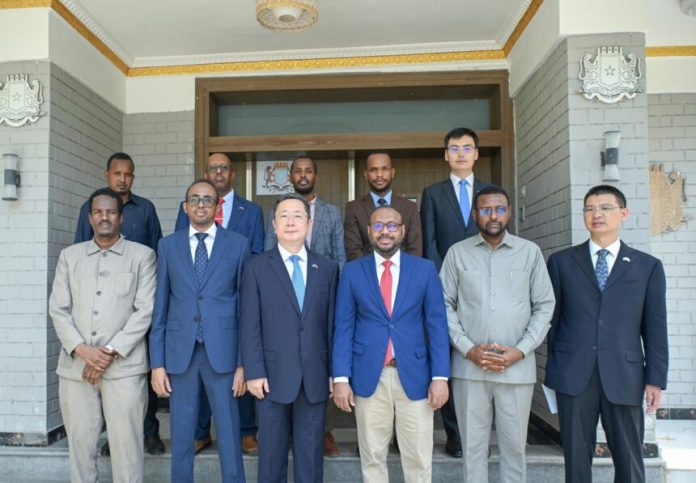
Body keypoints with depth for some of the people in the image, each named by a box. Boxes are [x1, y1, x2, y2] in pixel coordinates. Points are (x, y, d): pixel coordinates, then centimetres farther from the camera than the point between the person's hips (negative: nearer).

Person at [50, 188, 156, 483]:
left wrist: (111, 352, -10)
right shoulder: (69, 256, 13)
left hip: (124, 366, -3)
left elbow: (145, 310, -3)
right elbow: (58, 308, 7)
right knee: (80, 443, 9)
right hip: (76, 366, 3)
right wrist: (82, 349, -8)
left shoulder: (142, 255, 4)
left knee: (126, 445, -1)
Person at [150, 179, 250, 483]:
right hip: (179, 352, 2)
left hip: (222, 352, -2)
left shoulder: (238, 244, 2)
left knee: (229, 437, 6)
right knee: (181, 437, 12)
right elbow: (160, 306, 6)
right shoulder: (168, 245, 8)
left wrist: (244, 362, -3)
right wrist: (157, 362, 1)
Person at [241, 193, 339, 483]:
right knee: (271, 452, 11)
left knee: (311, 453, 12)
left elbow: (332, 323, 5)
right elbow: (250, 325, -3)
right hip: (273, 375, -1)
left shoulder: (327, 268, 6)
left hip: (315, 377, 2)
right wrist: (254, 372, -9)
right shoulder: (257, 267, 1)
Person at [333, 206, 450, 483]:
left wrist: (440, 377, -5)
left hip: (414, 375, 0)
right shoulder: (352, 271, 3)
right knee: (372, 458, 12)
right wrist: (341, 379, -4)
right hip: (369, 376, 0)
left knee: (419, 459, 8)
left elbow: (437, 325, 1)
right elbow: (343, 328, 2)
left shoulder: (425, 269, 3)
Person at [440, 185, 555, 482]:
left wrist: (521, 350, -7)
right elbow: (445, 305, 2)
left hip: (518, 367, 0)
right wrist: (468, 348, -9)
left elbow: (544, 306, 4)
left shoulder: (530, 252, 4)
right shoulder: (457, 253, 3)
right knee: (473, 445, 9)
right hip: (468, 366, 0)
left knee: (514, 445, 9)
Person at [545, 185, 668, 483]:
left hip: (624, 376, 0)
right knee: (576, 456, 8)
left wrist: (656, 379, 2)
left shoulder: (648, 266, 7)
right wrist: (553, 366, 5)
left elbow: (655, 328, 5)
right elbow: (552, 318, 7)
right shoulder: (561, 262, 6)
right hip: (573, 375, 0)